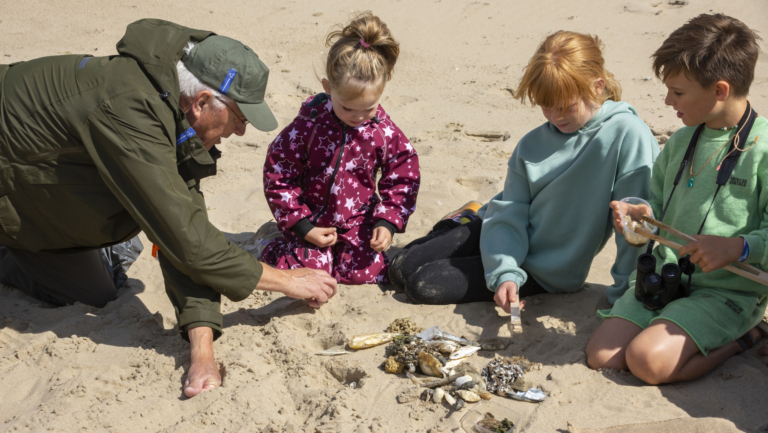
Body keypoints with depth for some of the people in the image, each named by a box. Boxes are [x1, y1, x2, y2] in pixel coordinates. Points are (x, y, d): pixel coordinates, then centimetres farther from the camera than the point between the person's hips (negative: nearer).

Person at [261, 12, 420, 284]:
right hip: (313, 222, -2)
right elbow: (278, 177, -11)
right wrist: (302, 226, -13)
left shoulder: (385, 132, -11)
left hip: (359, 223, 2)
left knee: (368, 272, -9)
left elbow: (402, 179, 1)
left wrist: (388, 222, -10)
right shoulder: (308, 126, -18)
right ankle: (277, 247, 20)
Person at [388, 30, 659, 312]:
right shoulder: (533, 144, -5)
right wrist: (505, 273, -20)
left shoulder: (628, 135, -20)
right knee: (401, 269, 7)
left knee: (421, 286, -12)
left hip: (546, 273, -4)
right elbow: (510, 212, -5)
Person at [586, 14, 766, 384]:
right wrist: (643, 215, 1)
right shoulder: (681, 141, 10)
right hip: (663, 278, 7)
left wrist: (738, 247, -28)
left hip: (727, 291, -6)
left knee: (647, 360, -26)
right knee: (600, 357, -8)